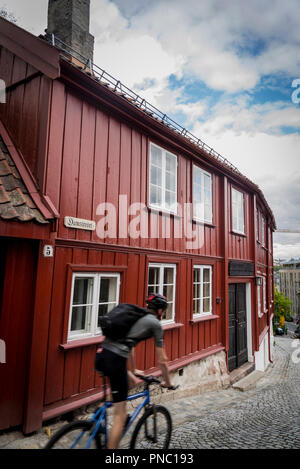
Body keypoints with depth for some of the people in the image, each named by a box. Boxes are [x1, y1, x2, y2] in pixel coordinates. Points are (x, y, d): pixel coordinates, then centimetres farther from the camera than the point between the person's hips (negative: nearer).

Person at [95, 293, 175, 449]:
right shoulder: (155, 323, 5)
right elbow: (162, 360, 10)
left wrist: (133, 370, 48)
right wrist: (167, 382, 26)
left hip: (100, 355, 8)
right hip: (115, 360, -8)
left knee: (131, 381, 31)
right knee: (120, 416, 5)